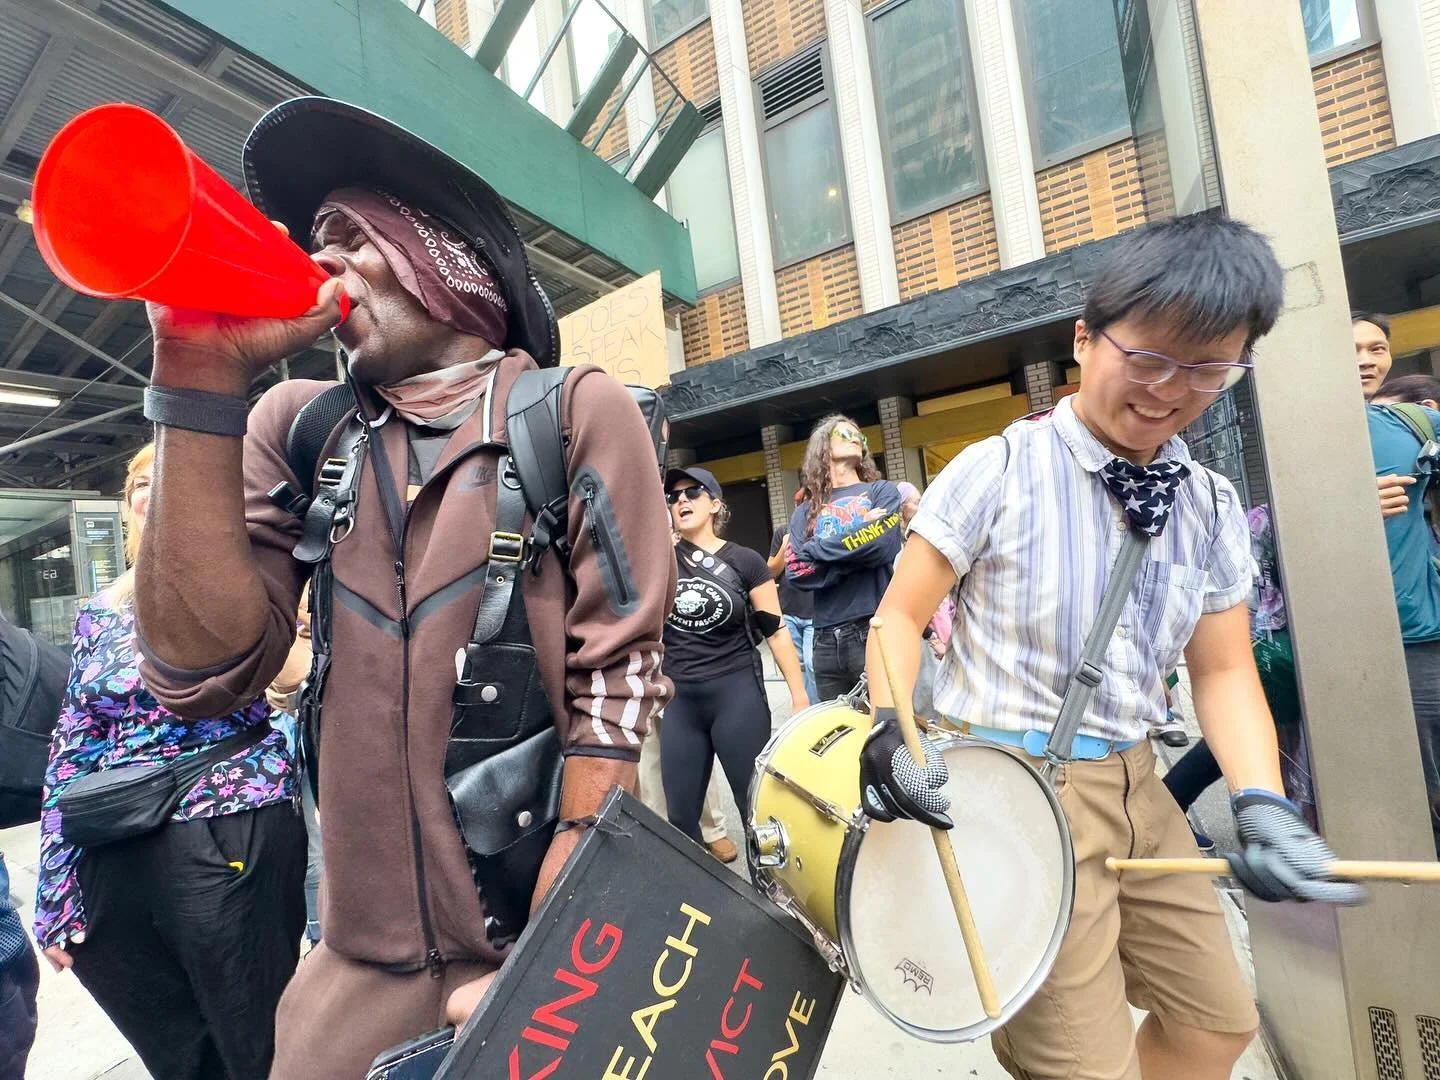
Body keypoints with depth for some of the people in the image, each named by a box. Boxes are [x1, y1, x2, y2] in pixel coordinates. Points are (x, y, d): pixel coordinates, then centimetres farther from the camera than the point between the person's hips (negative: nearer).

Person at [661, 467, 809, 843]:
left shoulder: (745, 561, -1)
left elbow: (776, 630, 0)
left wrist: (799, 696, -3)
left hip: (736, 693, -3)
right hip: (679, 698, 3)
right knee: (680, 817, 9)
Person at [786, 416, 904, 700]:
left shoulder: (882, 491, 8)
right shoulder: (804, 513, 13)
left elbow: (882, 544, -12)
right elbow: (796, 572, -3)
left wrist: (816, 549, -4)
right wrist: (859, 540, -9)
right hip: (827, 640, 3)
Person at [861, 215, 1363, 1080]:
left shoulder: (1213, 508, 2)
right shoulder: (997, 472, -15)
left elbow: (1224, 670, 4)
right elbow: (902, 615, -11)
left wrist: (1261, 803, -11)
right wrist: (891, 732, -26)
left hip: (1136, 782, 7)